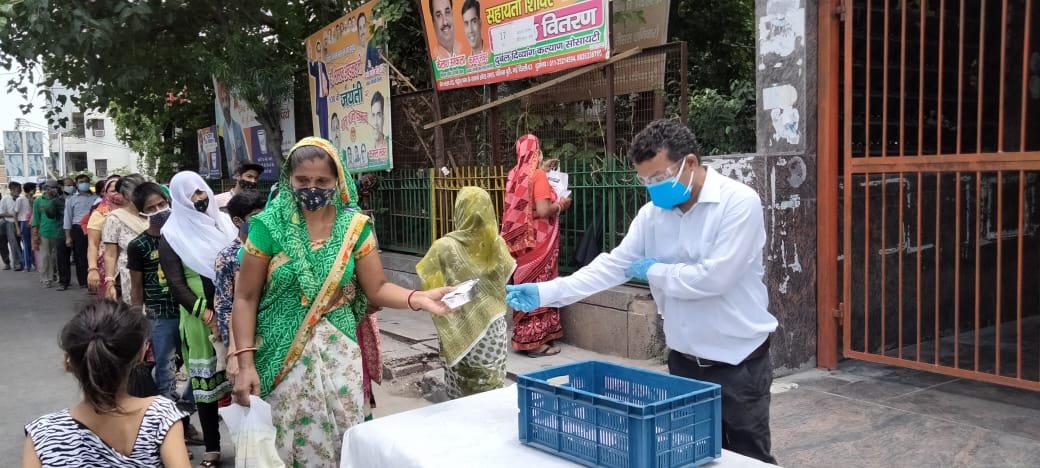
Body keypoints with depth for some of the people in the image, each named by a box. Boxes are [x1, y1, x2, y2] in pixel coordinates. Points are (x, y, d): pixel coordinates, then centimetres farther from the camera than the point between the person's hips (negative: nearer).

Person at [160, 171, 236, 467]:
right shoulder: (172, 235, 0)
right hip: (200, 318, -3)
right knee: (206, 380, 4)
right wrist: (206, 314, -18)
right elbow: (176, 283, -7)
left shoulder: (223, 222, 11)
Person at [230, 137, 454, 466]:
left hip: (340, 354, 2)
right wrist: (245, 364, -11)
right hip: (283, 358, -1)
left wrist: (419, 298, -20)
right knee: (293, 439, 2)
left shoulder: (354, 226, -2)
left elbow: (377, 288, -1)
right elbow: (246, 297, -4)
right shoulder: (269, 225, -7)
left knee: (345, 438, 5)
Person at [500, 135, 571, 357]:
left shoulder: (516, 175, 8)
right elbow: (543, 211, -22)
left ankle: (524, 338, 19)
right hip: (538, 241, -8)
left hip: (522, 241, 8)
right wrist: (560, 205, -3)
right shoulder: (538, 175, -14)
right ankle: (535, 341, 3)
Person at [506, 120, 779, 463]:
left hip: (738, 363, -5)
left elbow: (715, 277, -25)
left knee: (748, 458, 9)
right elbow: (614, 264, -1)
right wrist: (544, 293, -10)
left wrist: (654, 271, -11)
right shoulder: (653, 213, 1)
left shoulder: (739, 202, -17)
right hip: (683, 360, 5)